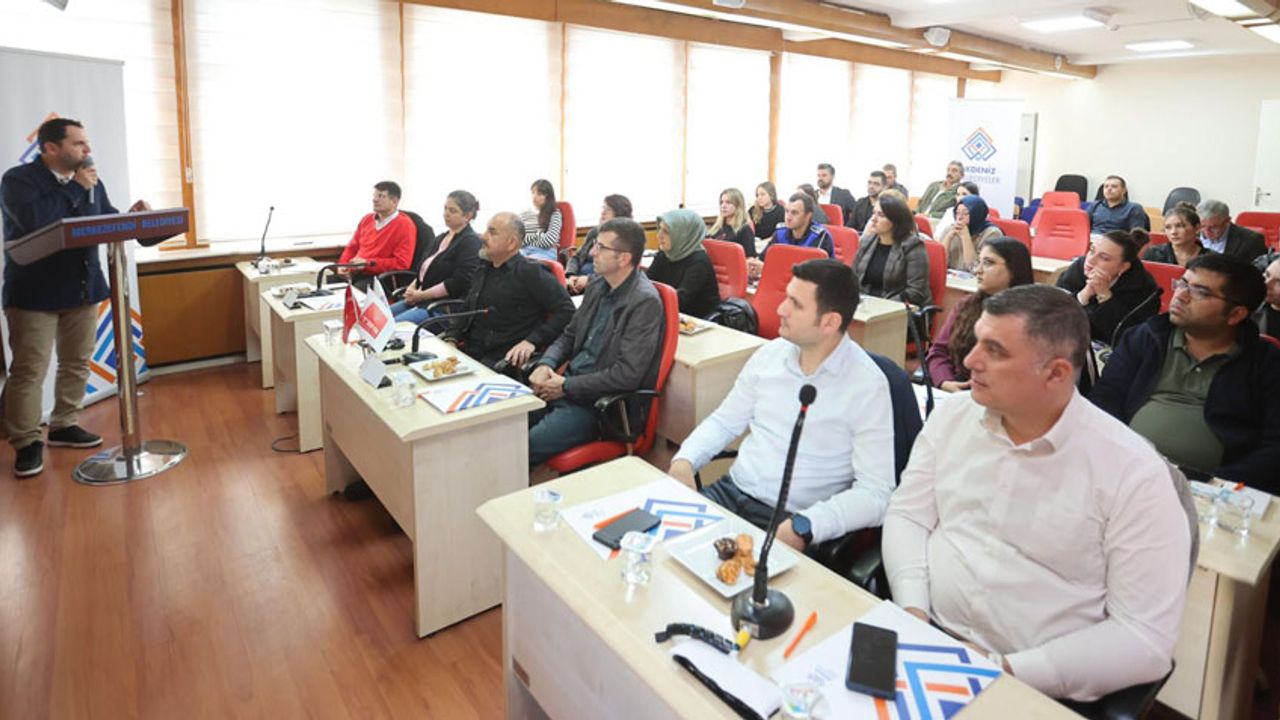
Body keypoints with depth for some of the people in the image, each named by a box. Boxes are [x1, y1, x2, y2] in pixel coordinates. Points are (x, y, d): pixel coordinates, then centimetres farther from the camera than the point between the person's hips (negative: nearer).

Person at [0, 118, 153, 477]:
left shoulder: (90, 181, 9)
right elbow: (34, 221, -28)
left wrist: (130, 215, -12)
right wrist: (77, 188, -20)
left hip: (82, 288, 6)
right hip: (34, 293, -6)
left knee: (77, 363, 13)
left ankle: (63, 426, 28)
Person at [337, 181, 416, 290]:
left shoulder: (404, 225, -6)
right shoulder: (367, 219, 16)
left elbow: (401, 263, -14)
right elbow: (352, 247, 25)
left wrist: (368, 263, -15)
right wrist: (342, 265, 4)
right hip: (354, 273, 7)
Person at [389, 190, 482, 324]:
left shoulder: (471, 242, -7)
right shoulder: (440, 238, 21)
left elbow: (459, 283, -17)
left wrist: (420, 295, -14)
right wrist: (412, 288, -2)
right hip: (419, 300, 9)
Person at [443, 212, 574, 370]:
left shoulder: (531, 272, -6)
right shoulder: (484, 268, 16)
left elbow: (566, 310, -12)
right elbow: (467, 308, 28)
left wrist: (532, 341, -20)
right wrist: (451, 338, 10)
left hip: (503, 360, -7)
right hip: (469, 351, 8)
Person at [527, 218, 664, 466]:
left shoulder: (645, 302, -17)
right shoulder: (597, 287, 8)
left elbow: (627, 375, -22)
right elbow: (569, 336, 19)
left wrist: (566, 387, -16)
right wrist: (545, 364, -2)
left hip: (600, 402, -8)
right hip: (567, 385, 8)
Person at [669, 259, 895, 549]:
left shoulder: (867, 386, -12)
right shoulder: (770, 354, 4)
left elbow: (874, 493, -15)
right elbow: (724, 421, 15)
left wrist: (802, 527, -29)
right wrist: (685, 460, -4)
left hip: (790, 520, -5)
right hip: (731, 492, 6)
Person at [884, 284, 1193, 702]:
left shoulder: (1134, 473, -11)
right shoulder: (953, 416, 1)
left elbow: (1147, 638, -11)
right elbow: (907, 516, 4)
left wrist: (1005, 670, -18)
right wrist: (912, 611, -12)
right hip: (924, 640, 3)